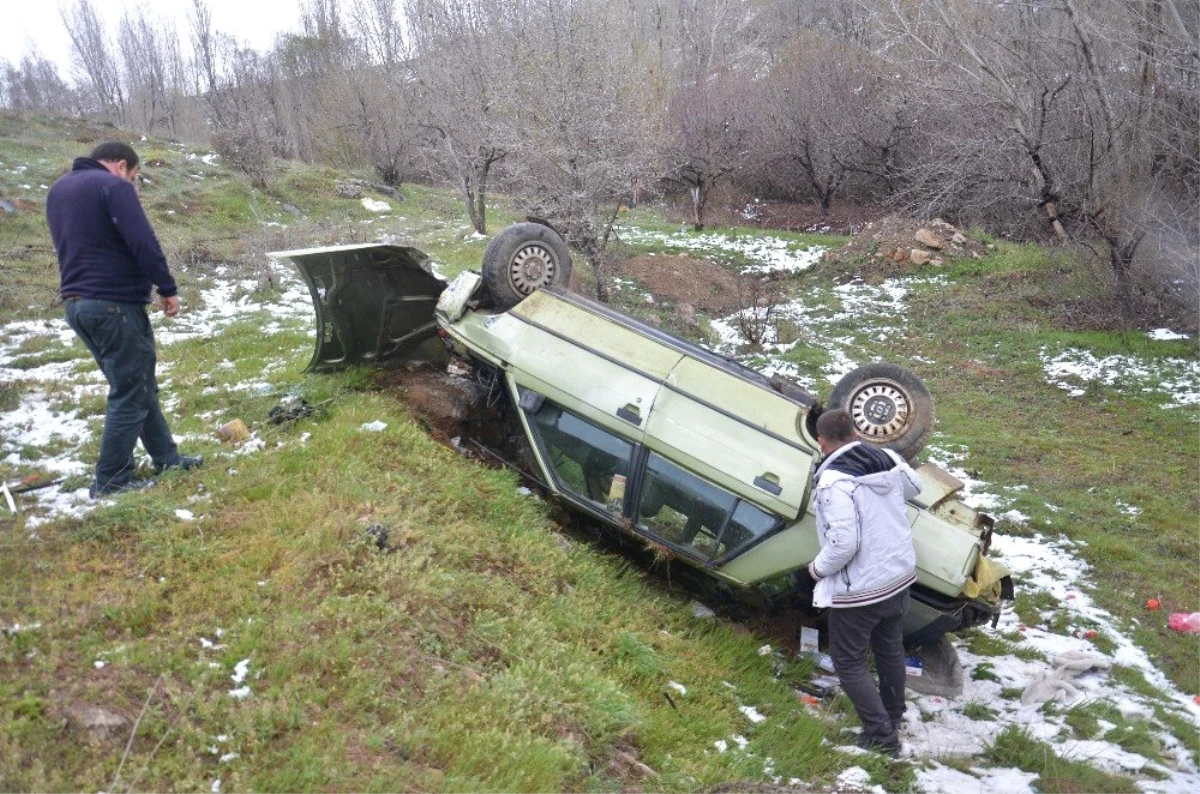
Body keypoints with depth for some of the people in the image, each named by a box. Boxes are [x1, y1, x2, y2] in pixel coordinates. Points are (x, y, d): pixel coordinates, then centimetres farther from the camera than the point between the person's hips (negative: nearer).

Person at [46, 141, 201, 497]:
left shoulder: (58, 190, 17)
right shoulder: (113, 186, -12)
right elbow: (143, 243, -18)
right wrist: (167, 288, -11)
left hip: (76, 303, 9)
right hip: (115, 304, -9)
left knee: (137, 385, 17)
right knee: (131, 392, -1)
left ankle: (166, 457, 25)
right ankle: (110, 480, 3)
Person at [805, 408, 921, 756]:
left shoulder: (834, 481, -26)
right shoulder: (888, 459, -3)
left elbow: (843, 544, -31)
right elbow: (913, 486, 19)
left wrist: (818, 568, -13)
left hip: (861, 590, -8)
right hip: (900, 576, 8)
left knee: (848, 662, 9)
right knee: (890, 648, 26)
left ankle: (882, 734, 12)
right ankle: (894, 713, 44)